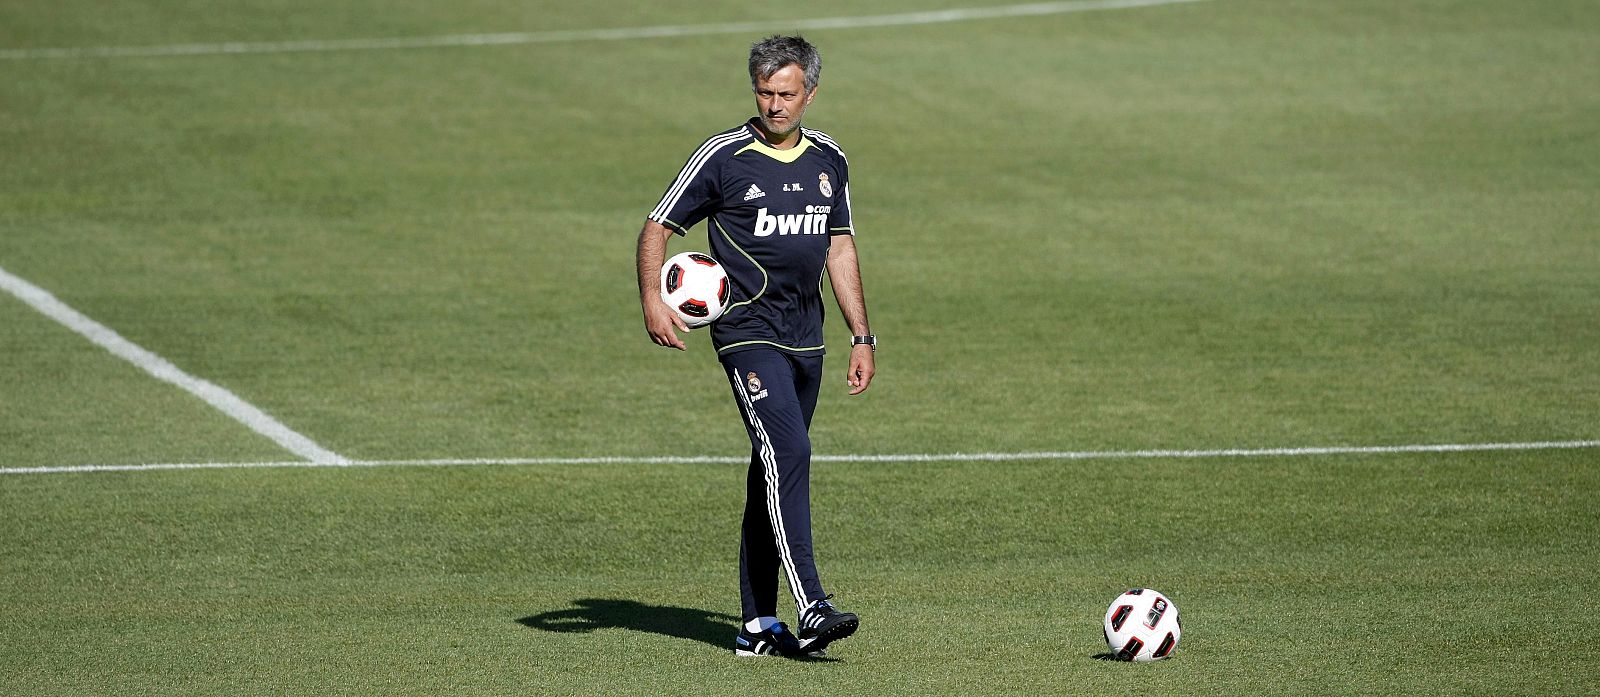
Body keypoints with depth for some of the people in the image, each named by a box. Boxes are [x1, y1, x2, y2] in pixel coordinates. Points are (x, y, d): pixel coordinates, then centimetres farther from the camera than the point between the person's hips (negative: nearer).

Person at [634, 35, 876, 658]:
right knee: (788, 452, -21)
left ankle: (758, 626, 14)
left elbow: (840, 249, 19)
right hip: (747, 332, -6)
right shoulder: (723, 157, -6)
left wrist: (862, 337, 16)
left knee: (774, 473, 9)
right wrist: (652, 299, -17)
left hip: (805, 337, 6)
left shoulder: (828, 160, 11)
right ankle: (810, 609, -28)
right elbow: (658, 227, -1)